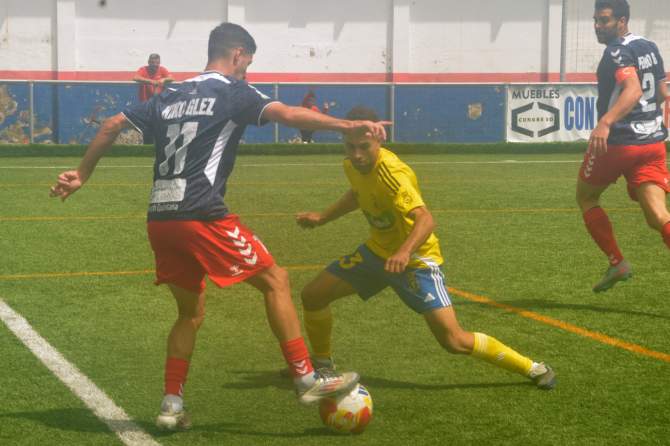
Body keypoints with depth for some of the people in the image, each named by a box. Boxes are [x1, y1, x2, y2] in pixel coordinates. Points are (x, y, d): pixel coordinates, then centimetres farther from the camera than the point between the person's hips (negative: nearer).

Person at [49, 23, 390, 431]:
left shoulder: (171, 96, 21)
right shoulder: (233, 92, 1)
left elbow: (112, 125, 21)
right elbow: (287, 114, -14)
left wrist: (82, 175, 30)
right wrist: (347, 125, -20)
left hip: (160, 218, 7)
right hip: (201, 216, -7)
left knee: (191, 312, 20)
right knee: (275, 280, 3)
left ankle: (172, 405, 16)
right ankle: (307, 379, 1)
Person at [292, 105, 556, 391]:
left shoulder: (390, 172, -30)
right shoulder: (352, 166, -5)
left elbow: (425, 219, -43)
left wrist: (404, 253, -59)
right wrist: (322, 218, 17)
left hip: (414, 260, -8)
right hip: (377, 251, 8)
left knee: (454, 341, -16)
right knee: (313, 295, 4)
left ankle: (532, 369, 0)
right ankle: (321, 362, 30)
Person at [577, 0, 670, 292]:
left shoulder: (618, 52, -13)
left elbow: (633, 90, -30)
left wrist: (606, 122, -43)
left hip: (619, 141, -7)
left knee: (586, 198, 18)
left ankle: (617, 263, 14)